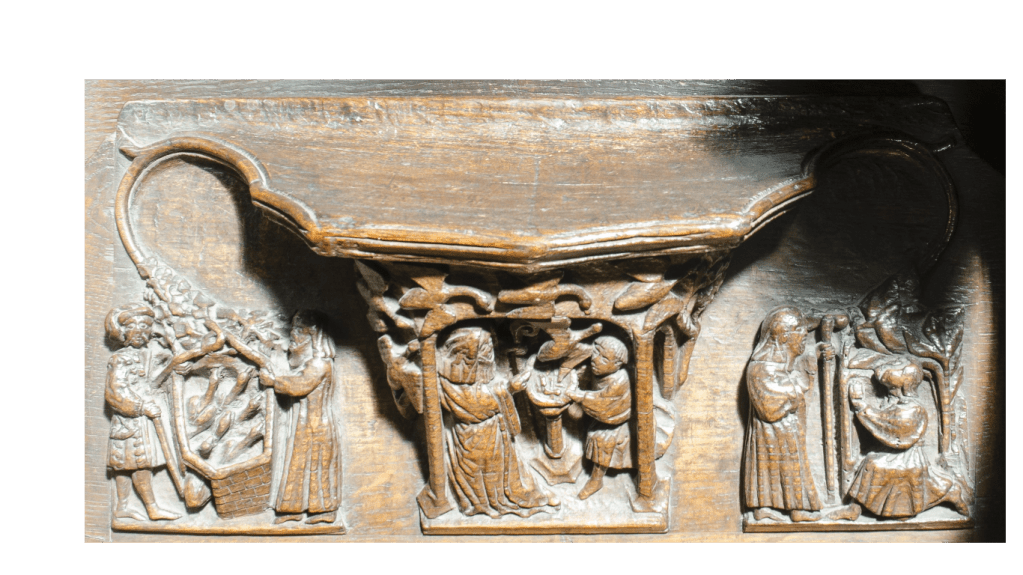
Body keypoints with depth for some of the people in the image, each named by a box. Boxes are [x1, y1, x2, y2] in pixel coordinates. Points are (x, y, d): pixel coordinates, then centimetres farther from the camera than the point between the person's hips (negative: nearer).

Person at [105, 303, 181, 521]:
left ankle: (121, 507, 11)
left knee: (126, 464, 9)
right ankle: (152, 508, -3)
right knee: (141, 462, -6)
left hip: (142, 416, 8)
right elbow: (115, 392, -17)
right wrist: (144, 407, -17)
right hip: (130, 419, -8)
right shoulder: (121, 358, -11)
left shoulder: (146, 354, 14)